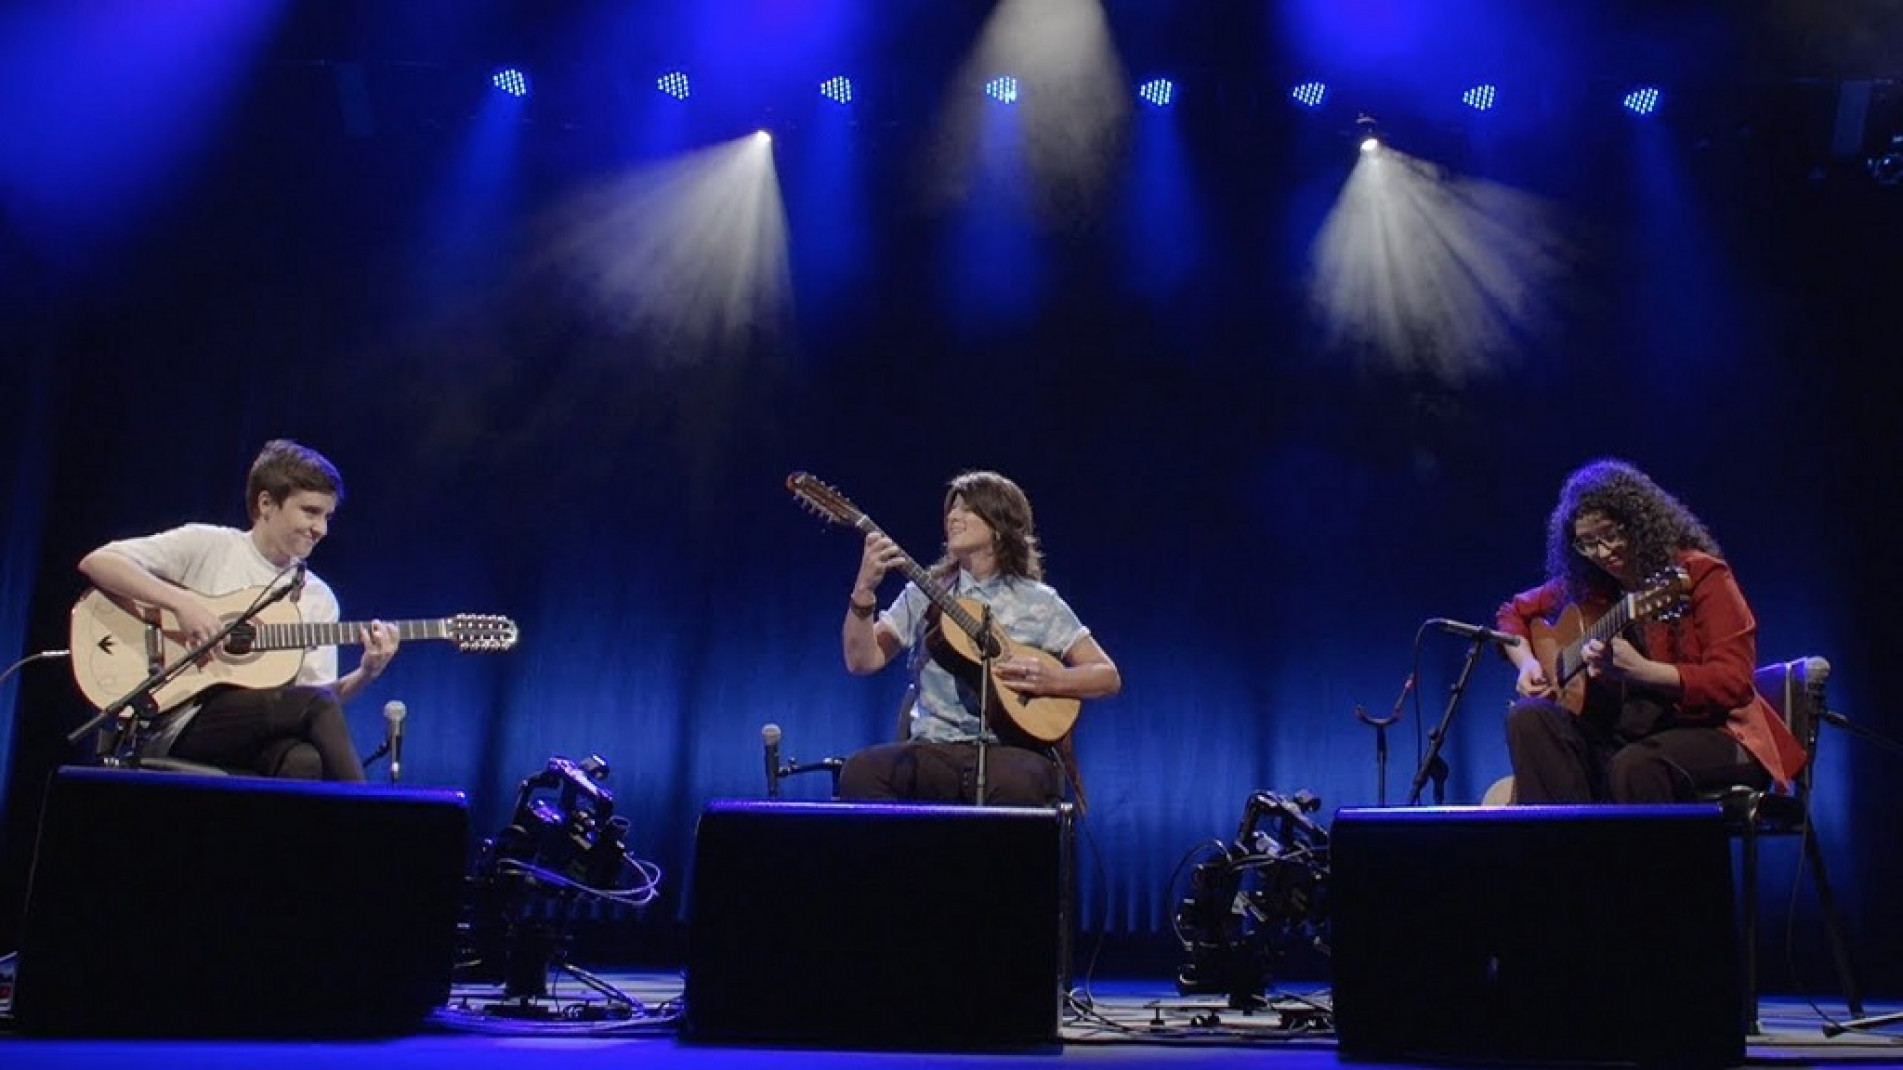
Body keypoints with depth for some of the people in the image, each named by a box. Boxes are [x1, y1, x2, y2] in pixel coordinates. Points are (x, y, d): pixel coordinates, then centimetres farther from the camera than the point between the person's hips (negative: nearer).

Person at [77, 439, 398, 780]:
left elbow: (319, 694, 8)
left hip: (260, 732, 3)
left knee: (304, 761, -35)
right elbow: (95, 562, -5)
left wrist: (365, 673, -12)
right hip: (182, 722, -3)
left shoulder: (319, 599, 14)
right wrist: (181, 601, -17)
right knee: (318, 704, -29)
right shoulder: (206, 545, 3)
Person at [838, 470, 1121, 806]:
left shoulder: (1039, 602, 8)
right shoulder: (925, 594, 12)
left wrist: (1053, 680, -11)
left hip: (1011, 751, -1)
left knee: (1019, 783, -38)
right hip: (936, 750, 2)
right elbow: (862, 661, 2)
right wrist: (864, 590, -13)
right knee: (860, 771, -30)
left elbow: (1109, 677, 8)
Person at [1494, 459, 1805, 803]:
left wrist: (1638, 670, -28)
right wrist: (1528, 663, 3)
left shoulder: (1700, 575, -6)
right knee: (1528, 718, -20)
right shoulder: (1584, 584, 9)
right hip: (1623, 731, 6)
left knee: (1635, 765, -38)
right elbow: (1513, 612, 25)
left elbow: (1733, 682, -16)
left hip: (1709, 731, -6)